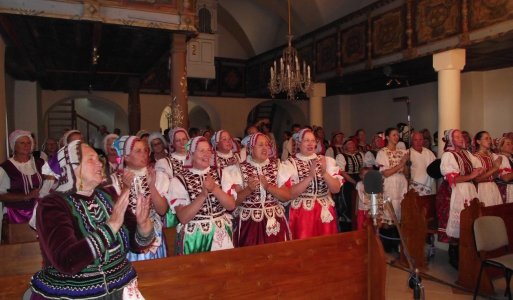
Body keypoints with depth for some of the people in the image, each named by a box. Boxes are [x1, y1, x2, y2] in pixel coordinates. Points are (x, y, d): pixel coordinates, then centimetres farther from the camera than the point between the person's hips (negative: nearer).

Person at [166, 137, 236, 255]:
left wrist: (214, 188, -18)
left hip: (222, 233, 3)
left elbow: (231, 206, -4)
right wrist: (203, 195, -22)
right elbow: (183, 218, -12)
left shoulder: (220, 174, 4)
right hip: (194, 236, -2)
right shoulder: (179, 180, -5)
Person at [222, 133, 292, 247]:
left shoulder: (277, 166, 3)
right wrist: (249, 189, -21)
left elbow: (287, 196, -3)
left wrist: (268, 186, -16)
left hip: (275, 221, 2)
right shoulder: (239, 169, -2)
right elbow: (234, 201, -5)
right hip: (249, 222, -1)